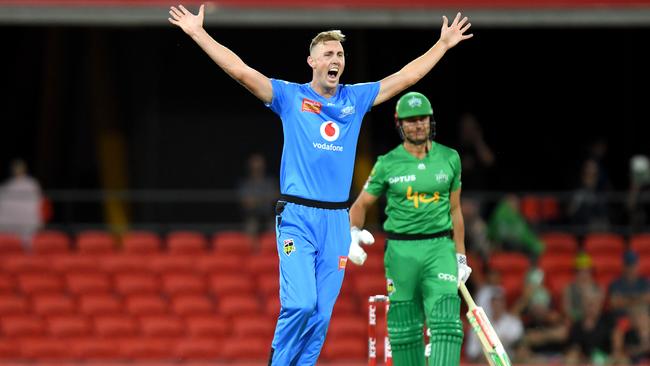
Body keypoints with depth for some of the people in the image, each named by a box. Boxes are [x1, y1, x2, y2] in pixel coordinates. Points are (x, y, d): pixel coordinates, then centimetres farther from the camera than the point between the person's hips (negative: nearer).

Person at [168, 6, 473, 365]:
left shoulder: (356, 99, 13)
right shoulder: (290, 96, 3)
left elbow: (406, 76, 20)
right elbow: (240, 70, -4)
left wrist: (444, 43, 23)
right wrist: (198, 33, -9)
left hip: (337, 220, 4)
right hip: (297, 217, -4)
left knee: (322, 314, 2)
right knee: (300, 304, -17)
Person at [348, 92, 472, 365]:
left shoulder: (449, 158, 7)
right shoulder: (387, 164, 2)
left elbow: (455, 210, 14)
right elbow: (361, 204, 10)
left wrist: (461, 258, 14)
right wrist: (353, 236, -8)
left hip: (439, 247, 0)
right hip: (400, 250, 0)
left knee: (446, 321, -15)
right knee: (404, 328, 3)